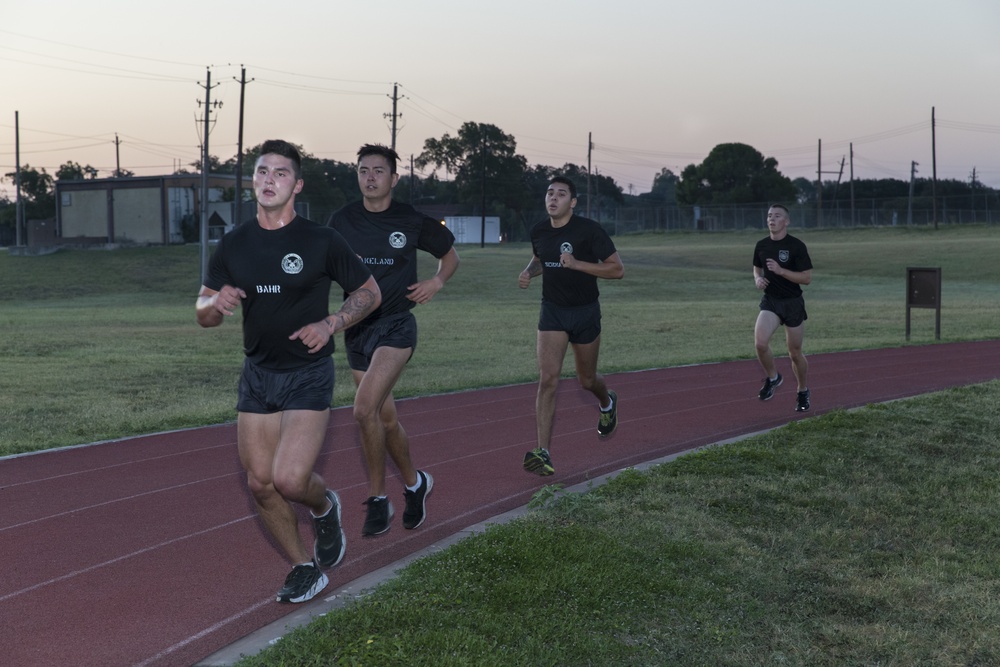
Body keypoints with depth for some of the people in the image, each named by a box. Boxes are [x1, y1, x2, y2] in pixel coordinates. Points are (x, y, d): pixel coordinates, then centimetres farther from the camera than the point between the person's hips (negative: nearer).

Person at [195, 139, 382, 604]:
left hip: (308, 376, -4)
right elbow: (203, 315, 7)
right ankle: (304, 568, 23)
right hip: (257, 374, 5)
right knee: (260, 483, 4)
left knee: (289, 480, -18)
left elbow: (370, 292, 2)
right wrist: (216, 301, -16)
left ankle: (324, 506, 18)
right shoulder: (234, 246, 3)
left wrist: (331, 323, -14)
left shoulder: (321, 242, -8)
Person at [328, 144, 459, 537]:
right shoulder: (342, 221, 2)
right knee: (386, 418, 11)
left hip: (396, 326, -4)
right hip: (356, 328, 4)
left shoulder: (412, 222, -3)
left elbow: (450, 255, 13)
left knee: (365, 409, -21)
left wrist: (437, 281, -5)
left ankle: (377, 499, -7)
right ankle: (414, 483, 33)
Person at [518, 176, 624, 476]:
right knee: (548, 379, -14)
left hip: (585, 312, -2)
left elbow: (617, 269, -15)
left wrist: (576, 263, -25)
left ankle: (607, 402, 54)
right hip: (552, 311, 2)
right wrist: (529, 272, -2)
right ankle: (543, 453, -16)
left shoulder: (589, 230, -15)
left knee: (586, 380, 15)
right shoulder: (538, 231, -1)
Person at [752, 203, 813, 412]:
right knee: (760, 342, -21)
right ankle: (772, 377, 6)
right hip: (770, 301, 3)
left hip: (793, 302, -3)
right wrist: (758, 279, -3)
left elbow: (807, 278, -13)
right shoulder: (761, 245, 2)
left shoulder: (796, 246, -12)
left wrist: (781, 271, -23)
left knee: (795, 353, 7)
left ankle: (803, 392, 29)